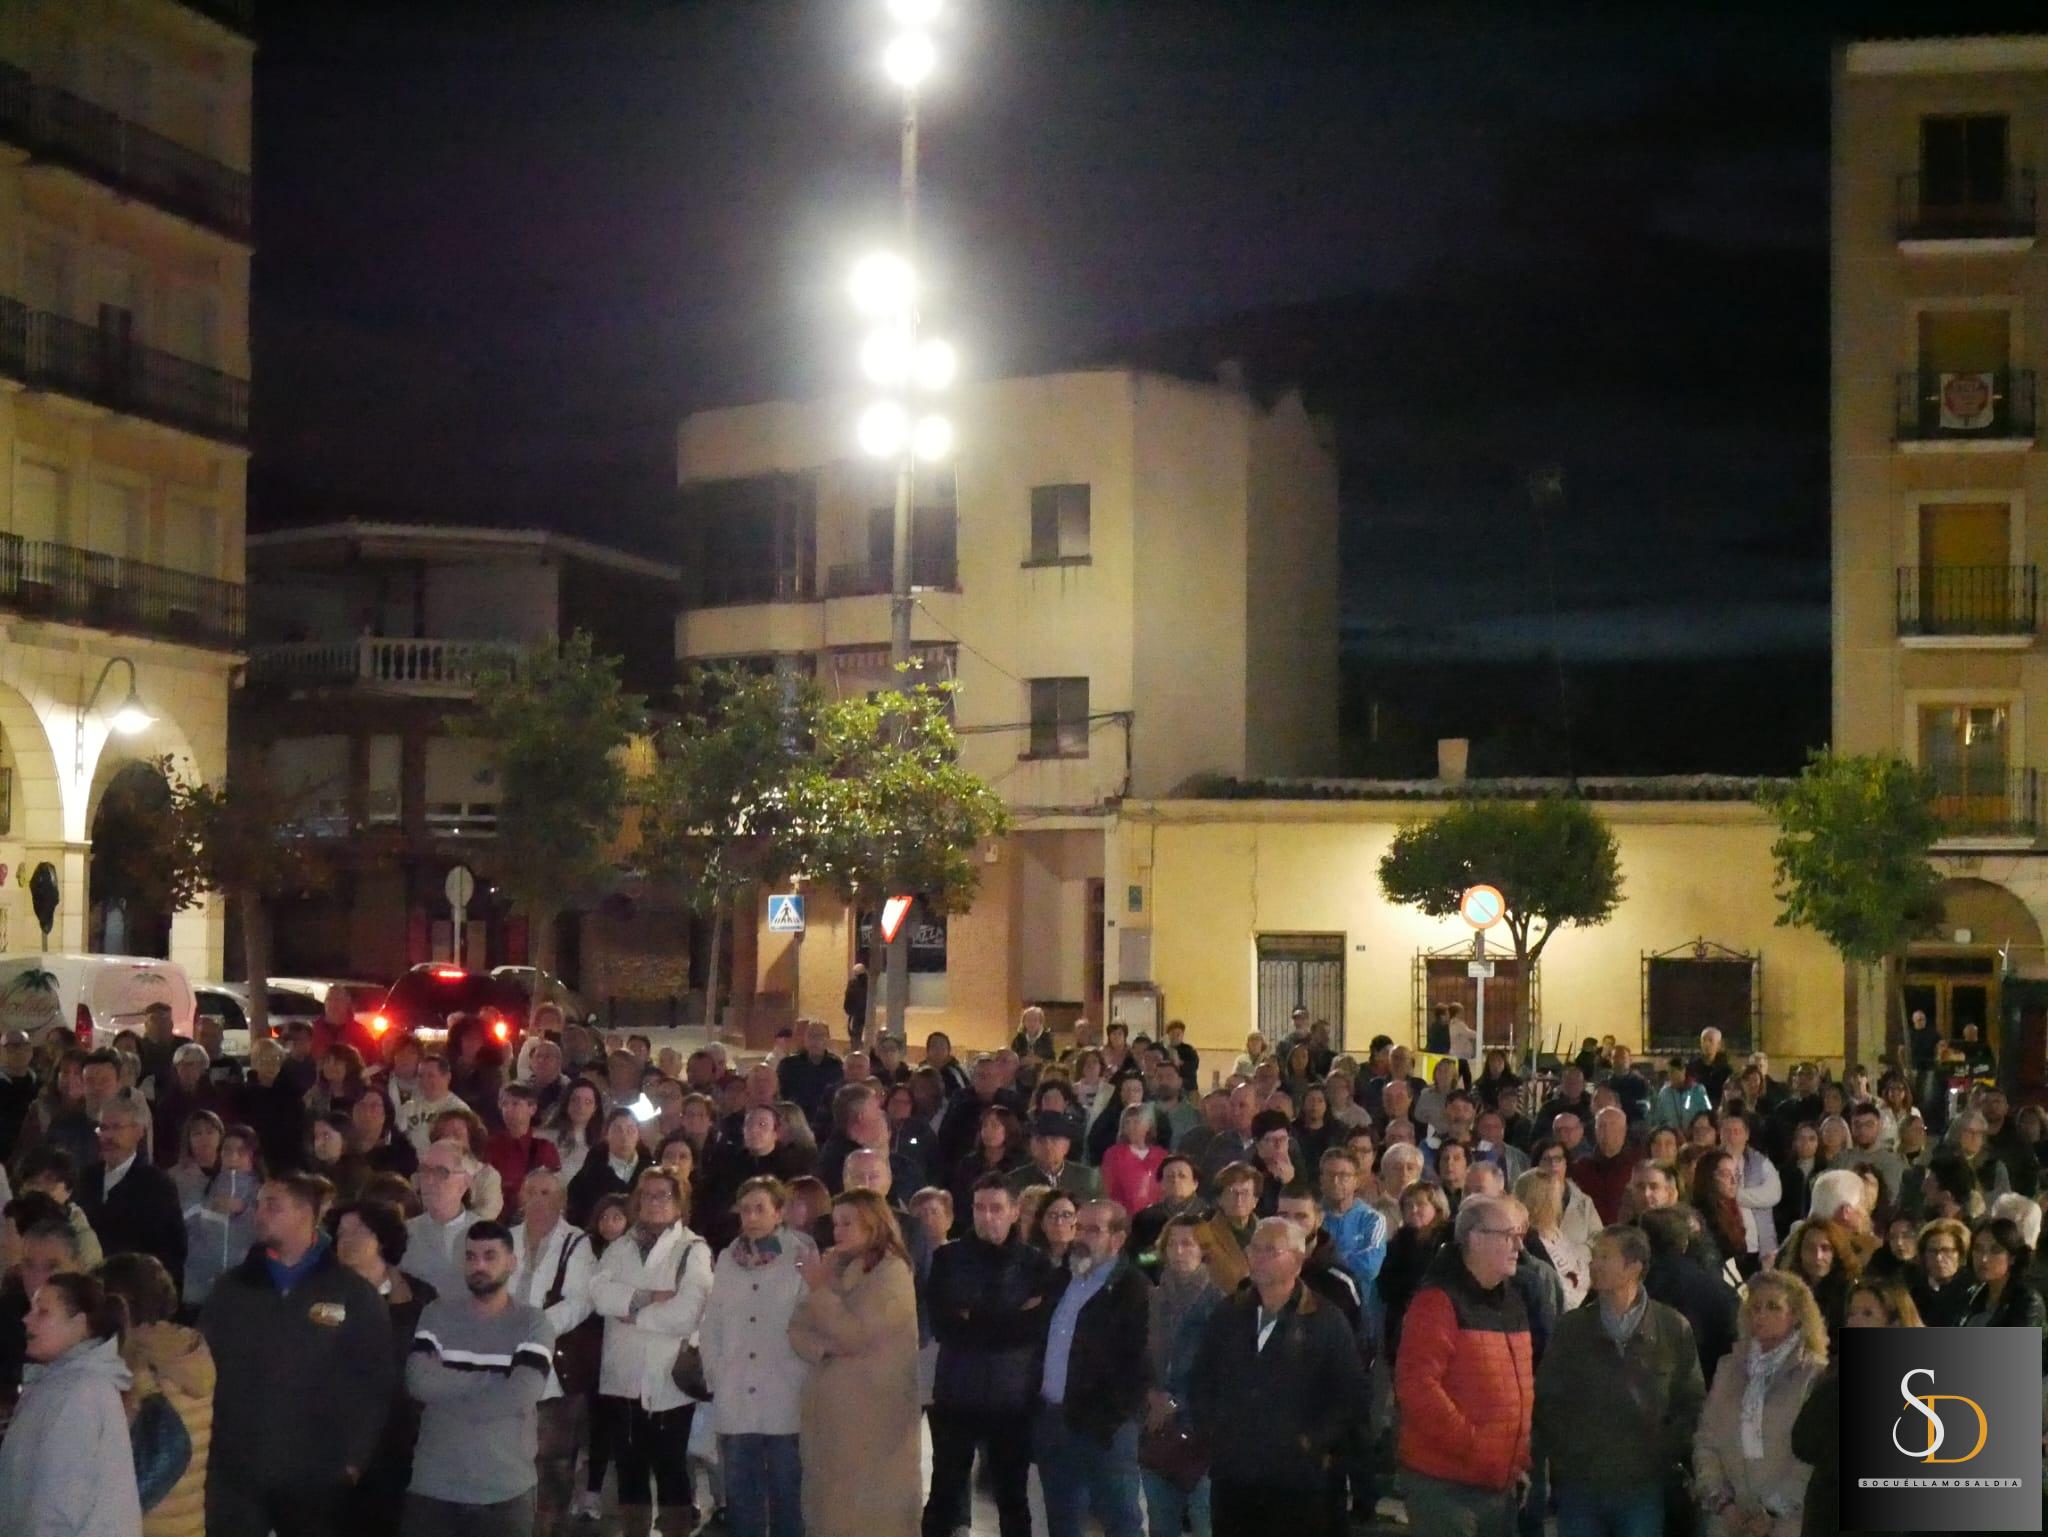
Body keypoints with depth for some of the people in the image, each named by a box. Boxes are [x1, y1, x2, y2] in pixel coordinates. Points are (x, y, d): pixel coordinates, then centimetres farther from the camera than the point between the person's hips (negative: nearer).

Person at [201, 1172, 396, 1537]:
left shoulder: (355, 1294, 1)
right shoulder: (232, 1287, 10)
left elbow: (375, 1383, 0)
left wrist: (354, 1460, -6)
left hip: (316, 1478, -2)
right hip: (233, 1473, 2)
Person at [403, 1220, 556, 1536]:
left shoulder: (533, 1323, -1)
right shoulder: (436, 1314, 4)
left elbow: (521, 1394, -16)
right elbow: (418, 1381, -11)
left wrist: (446, 1386, -8)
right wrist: (491, 1380, -11)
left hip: (504, 1488, -1)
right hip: (432, 1485, 1)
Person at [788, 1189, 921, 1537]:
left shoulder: (891, 1273, -8)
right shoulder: (835, 1268, 14)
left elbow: (854, 1334, -17)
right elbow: (798, 1330, 9)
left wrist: (819, 1288, -10)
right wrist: (824, 1348, -11)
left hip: (872, 1413, -7)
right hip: (830, 1407, 7)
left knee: (871, 1509, -6)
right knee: (832, 1504, 8)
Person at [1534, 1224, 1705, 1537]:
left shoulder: (1673, 1329, 2)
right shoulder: (1572, 1327, 4)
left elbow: (1692, 1403, 6)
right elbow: (1545, 1398, 6)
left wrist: (1668, 1452, -2)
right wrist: (1560, 1451, -2)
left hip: (1643, 1486, -1)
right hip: (1579, 1484, 1)